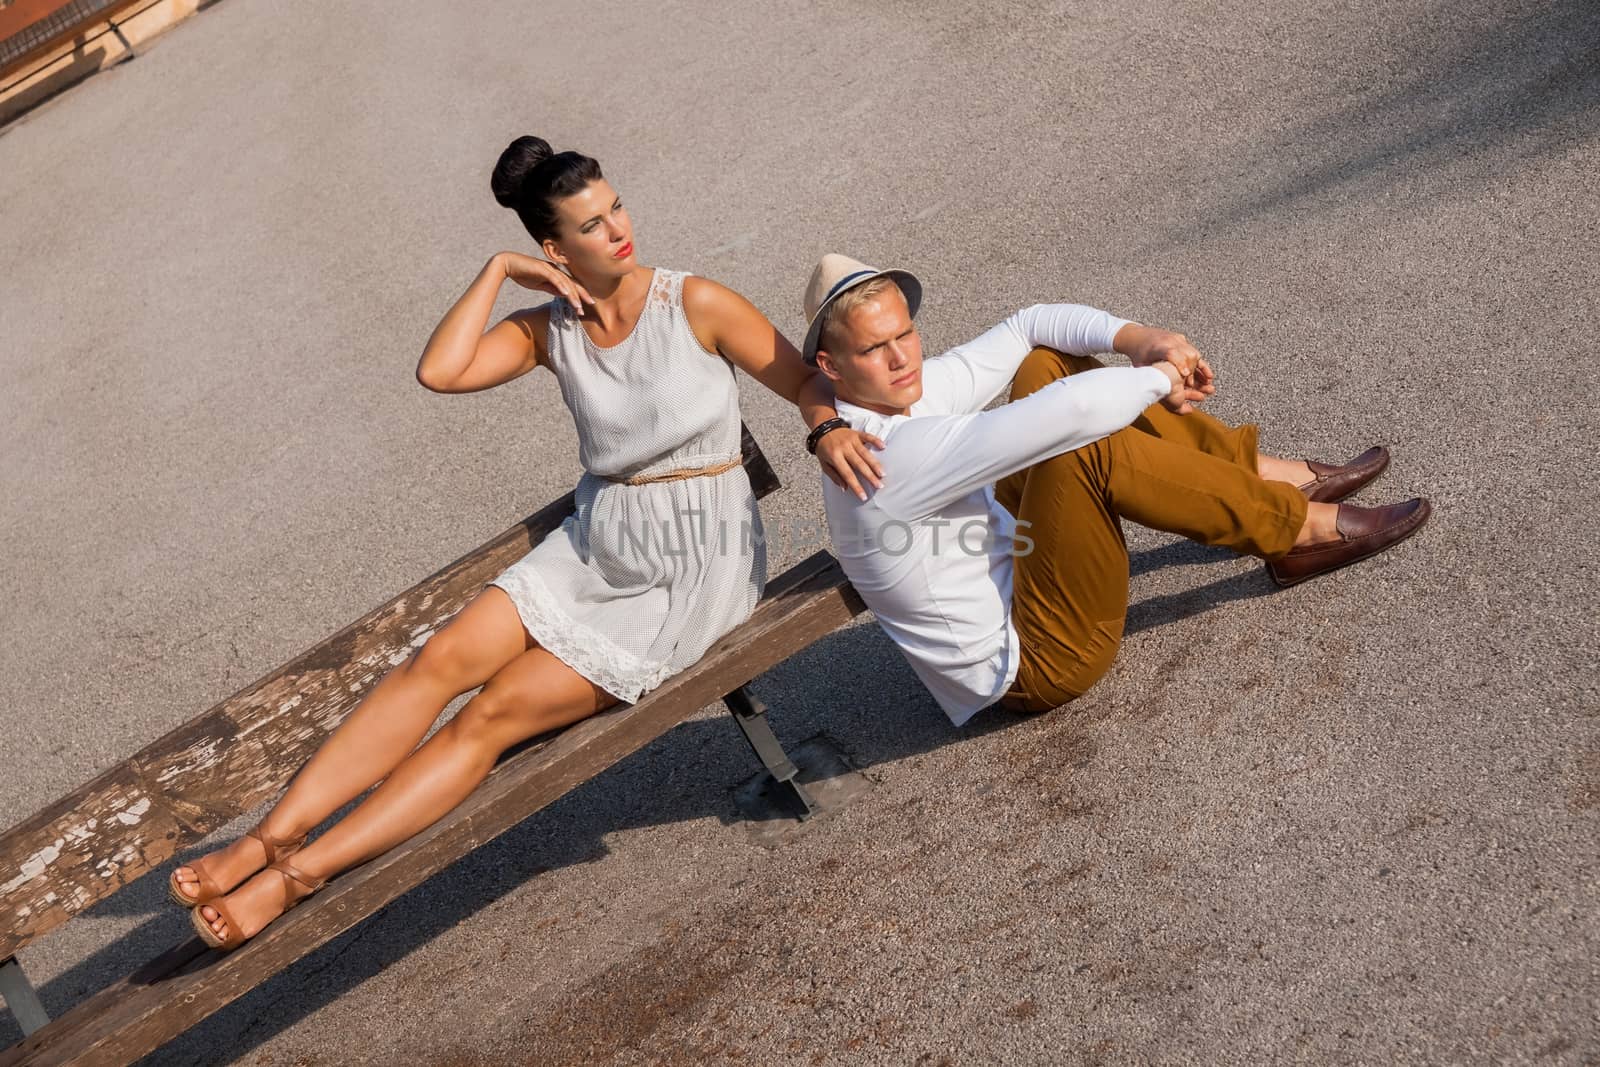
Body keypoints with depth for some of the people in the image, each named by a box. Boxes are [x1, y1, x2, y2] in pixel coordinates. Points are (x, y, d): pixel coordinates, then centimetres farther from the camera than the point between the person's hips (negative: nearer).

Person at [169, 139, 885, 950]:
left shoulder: (696, 304, -7)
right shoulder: (550, 330, 4)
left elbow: (806, 381, -3)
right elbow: (440, 371, -11)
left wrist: (829, 432, -24)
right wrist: (498, 272, -9)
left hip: (697, 562, -5)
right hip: (595, 546, 5)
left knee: (497, 712, -14)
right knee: (443, 657, -17)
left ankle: (298, 875, -12)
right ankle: (271, 836, -14)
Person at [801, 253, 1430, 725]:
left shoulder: (906, 392, -1)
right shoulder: (893, 458, -29)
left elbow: (1031, 325, 6)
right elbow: (1075, 412, -36)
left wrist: (1136, 339, -11)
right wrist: (1160, 378, -17)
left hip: (1018, 581, 10)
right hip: (1040, 663, -10)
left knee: (1048, 364, 4)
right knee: (1084, 447, -31)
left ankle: (1275, 478, 6)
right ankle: (1306, 530, -10)